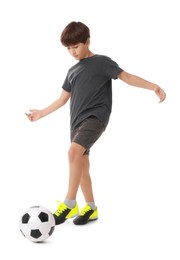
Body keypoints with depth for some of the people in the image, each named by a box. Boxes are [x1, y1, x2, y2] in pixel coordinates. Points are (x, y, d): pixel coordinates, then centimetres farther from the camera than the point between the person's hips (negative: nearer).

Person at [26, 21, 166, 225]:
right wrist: (41, 113, 30)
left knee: (74, 151, -28)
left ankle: (70, 203, -23)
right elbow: (63, 98, 27)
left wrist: (153, 86, -16)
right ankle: (91, 208, 19)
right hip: (77, 121, 8)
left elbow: (127, 77, -5)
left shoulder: (101, 62, 0)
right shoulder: (72, 71, 19)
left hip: (96, 117, -7)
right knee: (81, 164, 7)